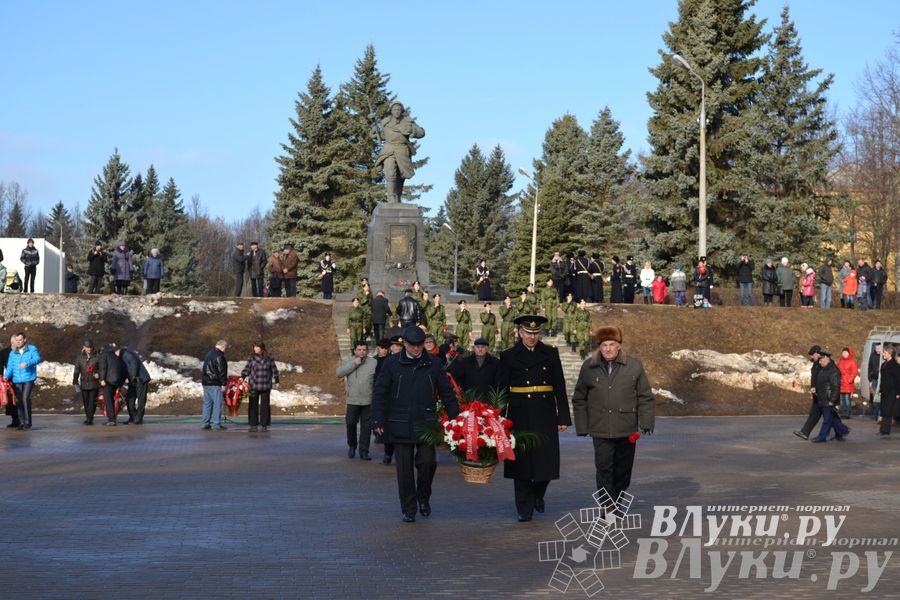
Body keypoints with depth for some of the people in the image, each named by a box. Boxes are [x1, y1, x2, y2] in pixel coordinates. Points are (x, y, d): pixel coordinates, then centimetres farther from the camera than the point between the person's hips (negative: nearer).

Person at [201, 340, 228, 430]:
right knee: (218, 402, -5)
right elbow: (222, 371, -16)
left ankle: (205, 423, 14)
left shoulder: (208, 354, 16)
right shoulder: (219, 356, -14)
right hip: (215, 384, -9)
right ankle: (216, 423, -6)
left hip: (205, 382, 9)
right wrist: (223, 384, -13)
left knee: (207, 403, 12)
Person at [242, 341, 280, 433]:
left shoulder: (269, 358, 0)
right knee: (253, 405, 0)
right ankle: (253, 424, 6)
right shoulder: (251, 358, 0)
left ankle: (264, 425, 10)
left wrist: (276, 381, 9)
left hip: (266, 386, 0)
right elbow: (247, 369, 3)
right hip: (254, 385, 0)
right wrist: (242, 377, -12)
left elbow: (274, 370, 8)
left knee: (265, 405, 4)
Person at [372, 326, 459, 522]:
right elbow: (379, 393, 3)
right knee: (404, 468, 2)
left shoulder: (433, 365, 5)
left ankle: (424, 497, 18)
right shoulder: (392, 364, 1)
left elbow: (447, 393, 10)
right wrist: (379, 421, -4)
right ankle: (408, 509, 12)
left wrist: (456, 419, 4)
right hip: (400, 425, 0)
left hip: (426, 425, 0)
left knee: (427, 462, -8)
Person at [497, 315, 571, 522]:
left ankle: (538, 495, 28)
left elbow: (560, 387, 8)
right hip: (520, 417, -1)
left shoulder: (550, 354, 7)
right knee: (521, 462, 0)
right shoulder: (509, 356, 3)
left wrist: (563, 417, 3)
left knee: (547, 460, -1)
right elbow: (501, 390, 4)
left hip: (545, 416, 1)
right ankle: (524, 509, 9)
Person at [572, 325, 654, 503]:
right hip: (600, 430, -1)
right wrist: (582, 427, 5)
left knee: (623, 470, 12)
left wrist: (646, 422, -4)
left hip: (627, 430, 1)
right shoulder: (588, 367, 3)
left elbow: (645, 397, 4)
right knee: (604, 468, -8)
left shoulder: (634, 366, 1)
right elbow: (579, 400, 9)